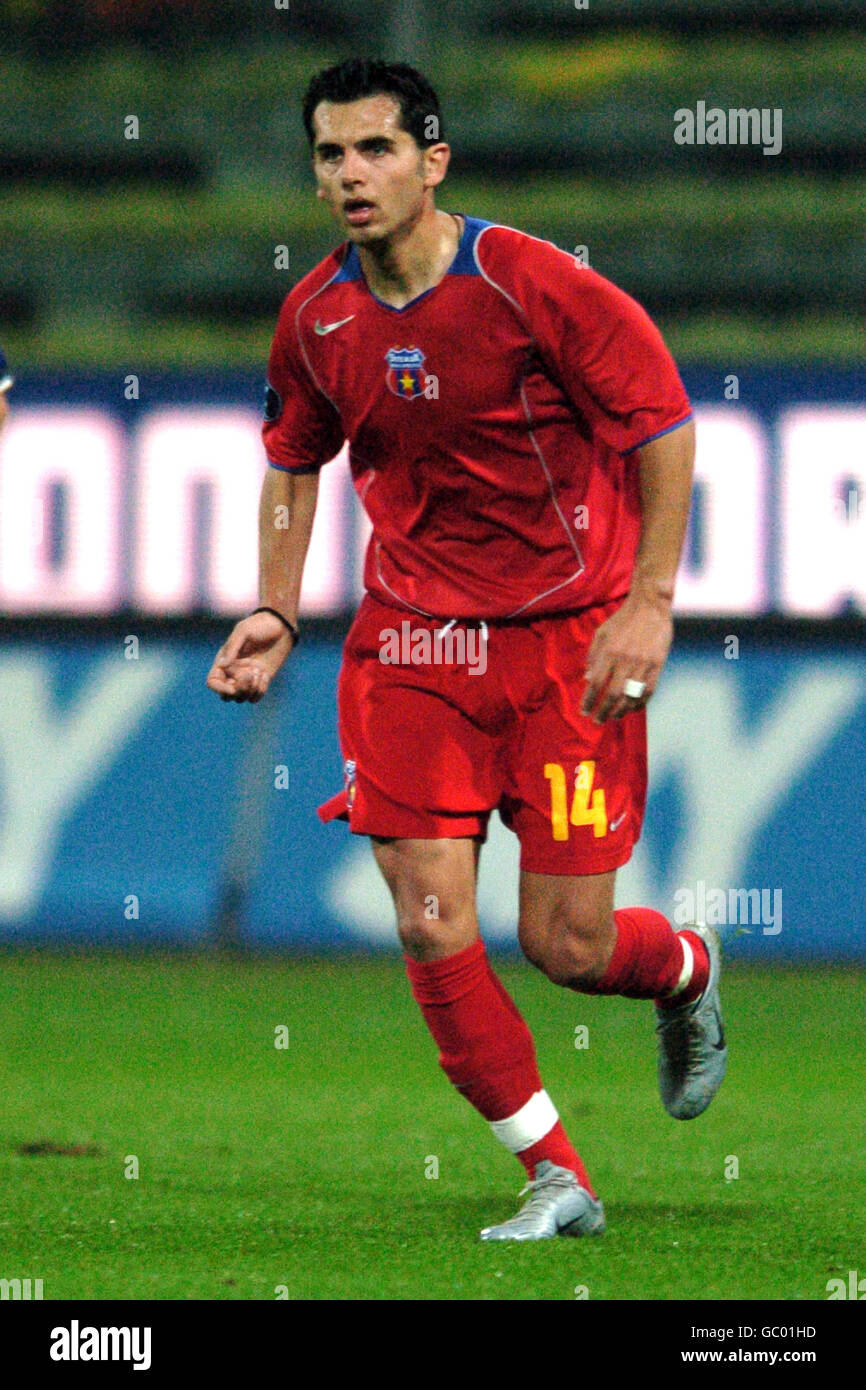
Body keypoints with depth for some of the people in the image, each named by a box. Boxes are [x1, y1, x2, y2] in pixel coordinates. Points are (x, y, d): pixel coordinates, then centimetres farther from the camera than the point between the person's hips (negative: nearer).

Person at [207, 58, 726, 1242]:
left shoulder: (535, 287, -16)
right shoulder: (316, 318, -1)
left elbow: (664, 425, -9)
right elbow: (294, 461, 18)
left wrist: (650, 602, -13)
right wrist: (277, 612, 6)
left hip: (570, 634, -4)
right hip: (414, 635, 4)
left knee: (565, 946, -4)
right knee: (431, 929, -8)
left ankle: (688, 971, 34)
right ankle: (554, 1177, 7)